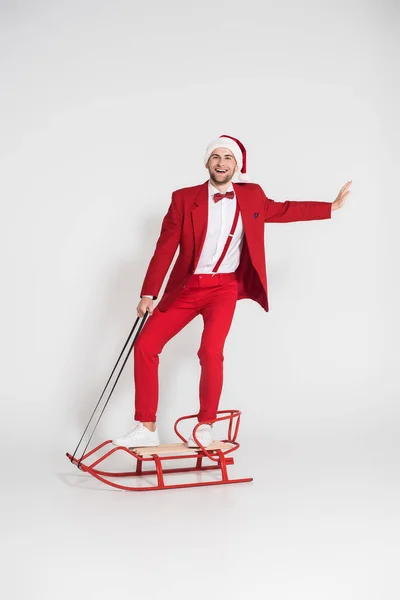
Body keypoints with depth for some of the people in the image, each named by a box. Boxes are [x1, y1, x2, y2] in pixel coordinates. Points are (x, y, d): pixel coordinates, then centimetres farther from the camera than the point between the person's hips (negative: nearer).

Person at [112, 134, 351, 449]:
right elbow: (165, 247, -4)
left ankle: (206, 426, -1)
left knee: (211, 352, -22)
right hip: (186, 287, 1)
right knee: (145, 345, -6)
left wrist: (332, 207, 24)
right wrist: (148, 293, -8)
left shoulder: (252, 196, 4)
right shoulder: (184, 198, -2)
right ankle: (147, 429, 6)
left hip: (225, 287, -1)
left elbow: (283, 210, 22)